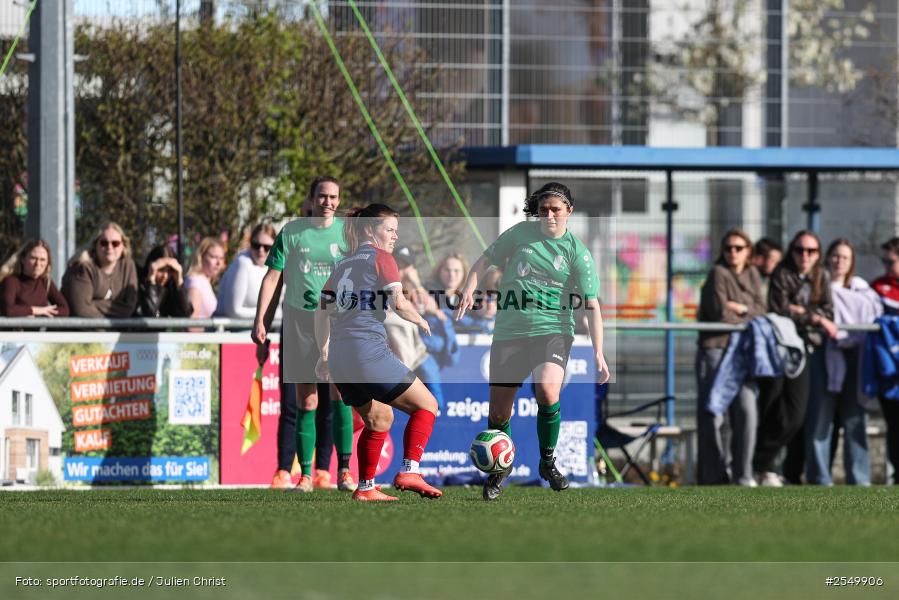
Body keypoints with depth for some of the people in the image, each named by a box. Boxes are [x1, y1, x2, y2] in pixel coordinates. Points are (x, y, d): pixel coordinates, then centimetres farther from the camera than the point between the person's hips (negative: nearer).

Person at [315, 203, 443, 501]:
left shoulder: (342, 265, 20)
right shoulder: (381, 258, -1)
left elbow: (322, 312, 21)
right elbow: (398, 303, -12)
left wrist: (324, 355, 28)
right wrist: (421, 321, 7)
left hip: (339, 358, 8)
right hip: (369, 351, -8)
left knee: (379, 419, 23)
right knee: (426, 405, 2)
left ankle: (365, 488, 20)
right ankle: (409, 472, -10)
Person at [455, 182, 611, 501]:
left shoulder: (578, 252, -3)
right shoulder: (521, 233, 4)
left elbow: (592, 305, -6)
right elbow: (486, 260, 16)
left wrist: (598, 354, -13)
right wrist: (469, 289, -2)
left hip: (552, 331, -3)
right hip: (510, 331, 3)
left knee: (547, 391, -30)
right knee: (498, 412, 2)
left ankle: (547, 461, -6)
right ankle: (501, 467, 31)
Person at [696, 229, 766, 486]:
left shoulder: (752, 275, 17)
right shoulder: (718, 274, -2)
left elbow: (761, 310, 8)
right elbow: (720, 313, -11)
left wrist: (740, 308, -8)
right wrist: (748, 318, 2)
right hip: (716, 350, -5)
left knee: (747, 411, -6)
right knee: (715, 416, -6)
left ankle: (743, 475, -1)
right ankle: (716, 474, -1)